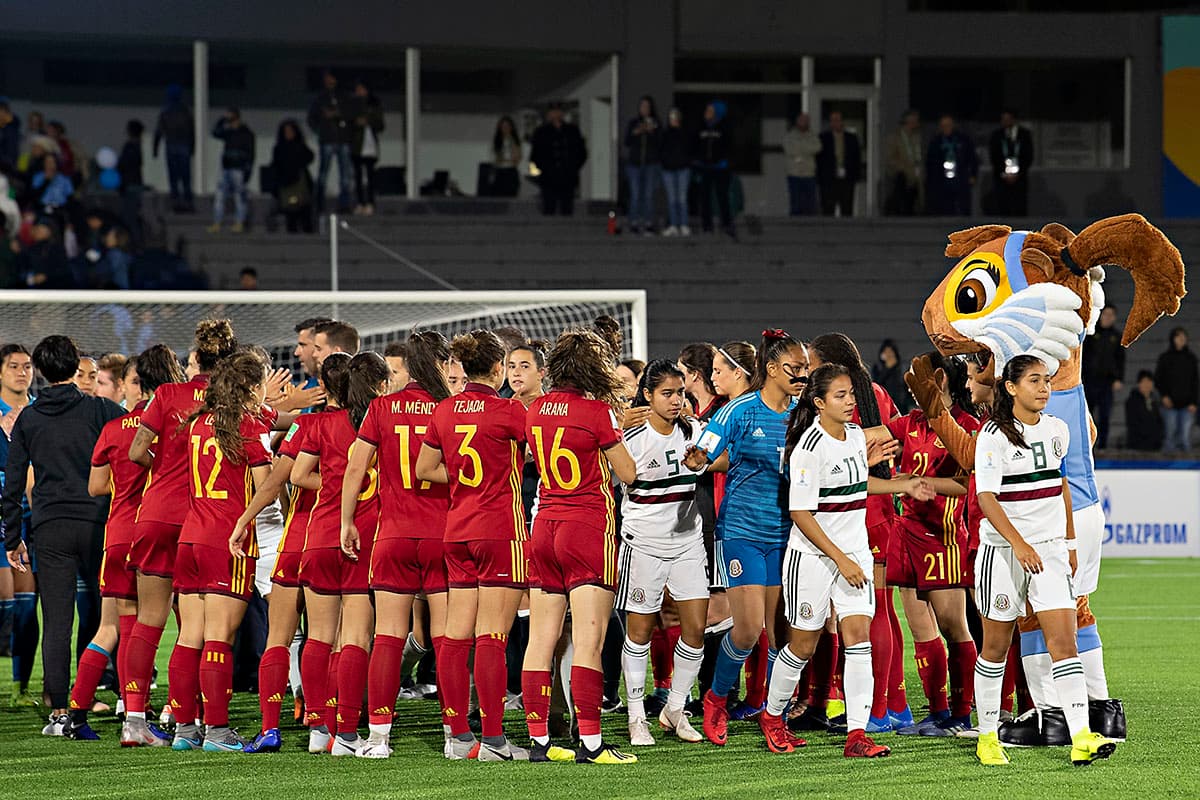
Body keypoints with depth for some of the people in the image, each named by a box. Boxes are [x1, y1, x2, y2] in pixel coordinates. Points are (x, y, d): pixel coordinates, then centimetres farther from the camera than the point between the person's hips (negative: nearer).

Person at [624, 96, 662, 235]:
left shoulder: (656, 124, 5)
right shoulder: (632, 123, 10)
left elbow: (659, 144, -3)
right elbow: (627, 143, 5)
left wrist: (651, 132, -17)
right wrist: (635, 133, -12)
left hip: (651, 164, -1)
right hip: (635, 163, 1)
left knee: (649, 195, -6)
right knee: (635, 195, -6)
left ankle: (648, 224, -5)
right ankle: (634, 224, -4)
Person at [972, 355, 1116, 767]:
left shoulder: (1057, 429, 8)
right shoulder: (994, 435, -10)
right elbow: (986, 497, -17)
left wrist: (1070, 542, 20)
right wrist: (1019, 544, -28)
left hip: (1050, 548, 4)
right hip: (1002, 550, -4)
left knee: (1064, 640, -8)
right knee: (996, 646, 6)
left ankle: (1082, 738, -17)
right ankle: (987, 736, 19)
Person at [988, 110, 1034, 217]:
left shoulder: (1025, 134, 6)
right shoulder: (996, 135, 7)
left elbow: (1028, 157, 3)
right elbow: (993, 158, 3)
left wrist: (1017, 174, -6)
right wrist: (1004, 174, -7)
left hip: (1019, 179, 0)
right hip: (1001, 179, 0)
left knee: (1020, 211, -8)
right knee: (1002, 212, -7)